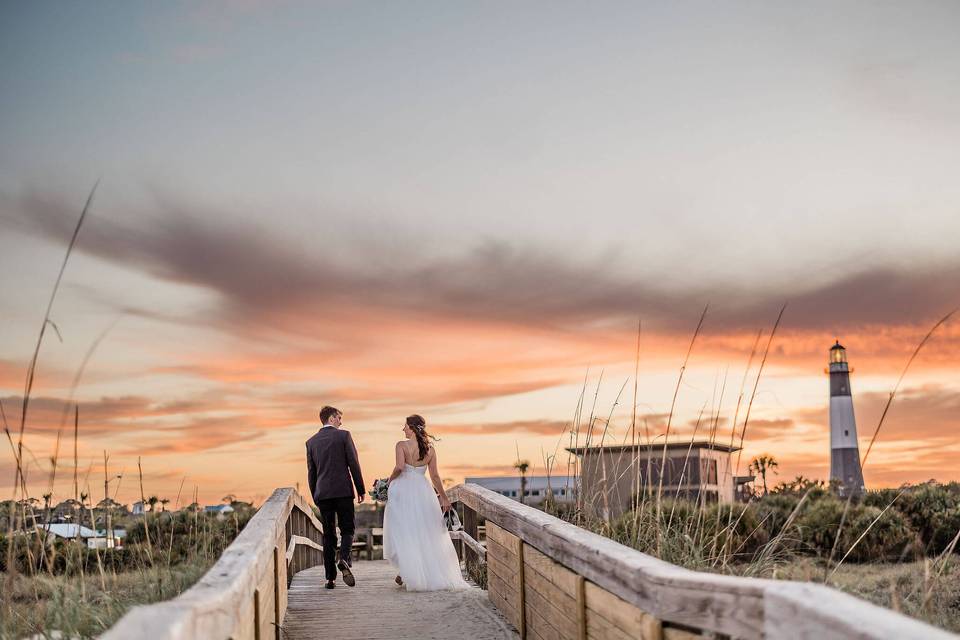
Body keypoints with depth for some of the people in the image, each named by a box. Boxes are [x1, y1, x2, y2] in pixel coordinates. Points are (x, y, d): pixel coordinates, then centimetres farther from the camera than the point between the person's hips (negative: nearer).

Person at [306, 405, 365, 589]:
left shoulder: (311, 442, 9)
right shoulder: (343, 435, -2)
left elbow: (311, 472, 11)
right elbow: (354, 464, -5)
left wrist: (315, 497, 18)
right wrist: (360, 489, 3)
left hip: (323, 493, 3)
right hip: (343, 491, -3)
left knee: (328, 535, 7)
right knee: (347, 529, 7)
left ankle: (330, 578, 4)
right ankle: (344, 559, -21)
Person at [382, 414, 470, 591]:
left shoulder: (402, 445, -9)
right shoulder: (430, 449, 3)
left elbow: (399, 467, -23)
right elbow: (435, 476, 3)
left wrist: (390, 480, -5)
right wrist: (444, 497, 9)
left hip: (403, 489, -4)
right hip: (423, 490, 4)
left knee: (403, 533, 7)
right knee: (426, 533, 12)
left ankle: (407, 572, 4)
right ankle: (435, 574, 14)